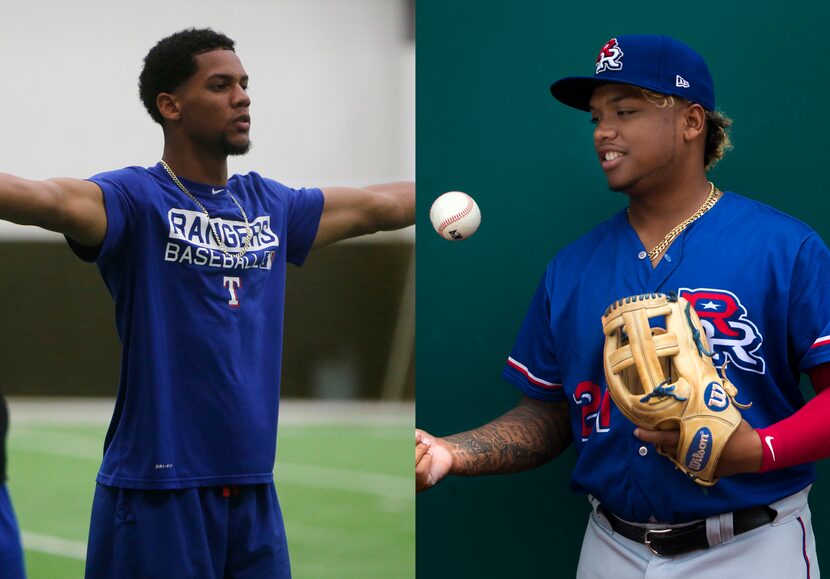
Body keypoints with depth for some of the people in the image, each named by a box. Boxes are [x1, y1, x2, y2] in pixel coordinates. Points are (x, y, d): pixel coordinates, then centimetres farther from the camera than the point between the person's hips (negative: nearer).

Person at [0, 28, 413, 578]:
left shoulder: (270, 204, 14)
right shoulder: (138, 199, -7)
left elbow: (382, 204, 27)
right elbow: (47, 199, -26)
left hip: (254, 491, 6)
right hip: (158, 490, -6)